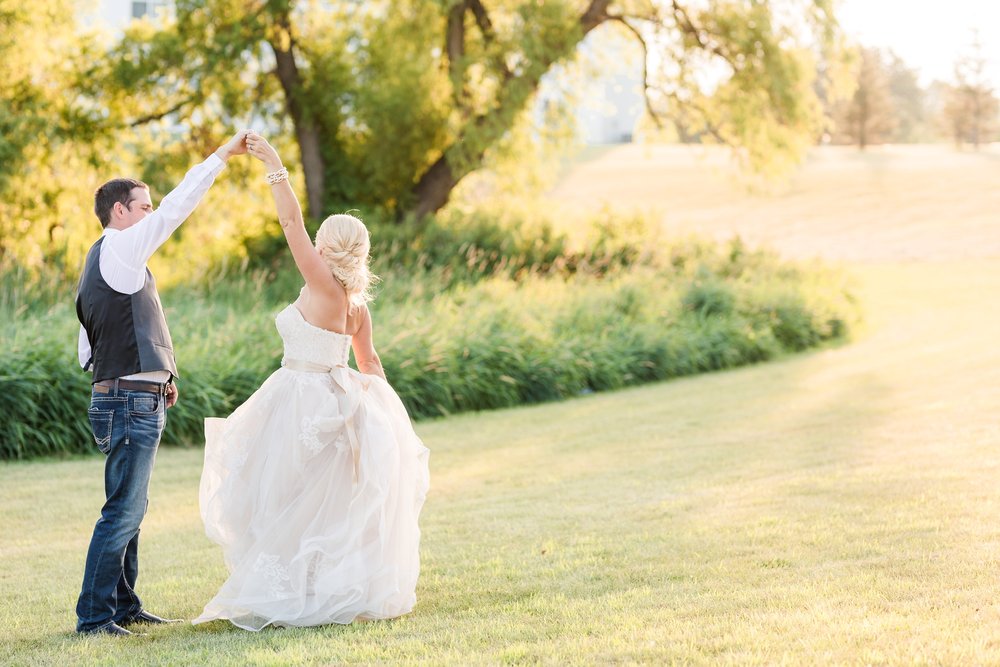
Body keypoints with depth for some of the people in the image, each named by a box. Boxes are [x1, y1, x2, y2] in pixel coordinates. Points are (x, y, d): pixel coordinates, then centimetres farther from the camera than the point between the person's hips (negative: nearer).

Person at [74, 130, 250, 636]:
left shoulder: (98, 265, 19)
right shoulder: (119, 249, -10)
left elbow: (87, 351, 21)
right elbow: (177, 206, -14)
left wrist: (152, 379, 17)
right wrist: (223, 155, -8)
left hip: (117, 400, 10)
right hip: (132, 404, -10)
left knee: (128, 509, 15)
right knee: (123, 511, -9)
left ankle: (123, 606, 21)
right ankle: (93, 616, -8)